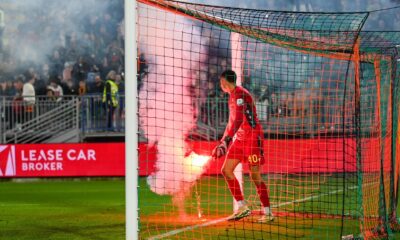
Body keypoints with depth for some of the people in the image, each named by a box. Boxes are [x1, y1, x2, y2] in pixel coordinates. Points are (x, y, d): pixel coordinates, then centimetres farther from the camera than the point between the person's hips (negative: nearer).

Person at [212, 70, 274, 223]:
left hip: (252, 137, -10)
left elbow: (238, 120, -25)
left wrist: (226, 141, -28)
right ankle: (242, 207, 5)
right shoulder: (232, 96, 16)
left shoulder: (240, 94, -15)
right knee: (226, 170, 2)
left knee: (255, 176, -9)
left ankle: (268, 213, -2)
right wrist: (222, 142, 23)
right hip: (240, 138, 10)